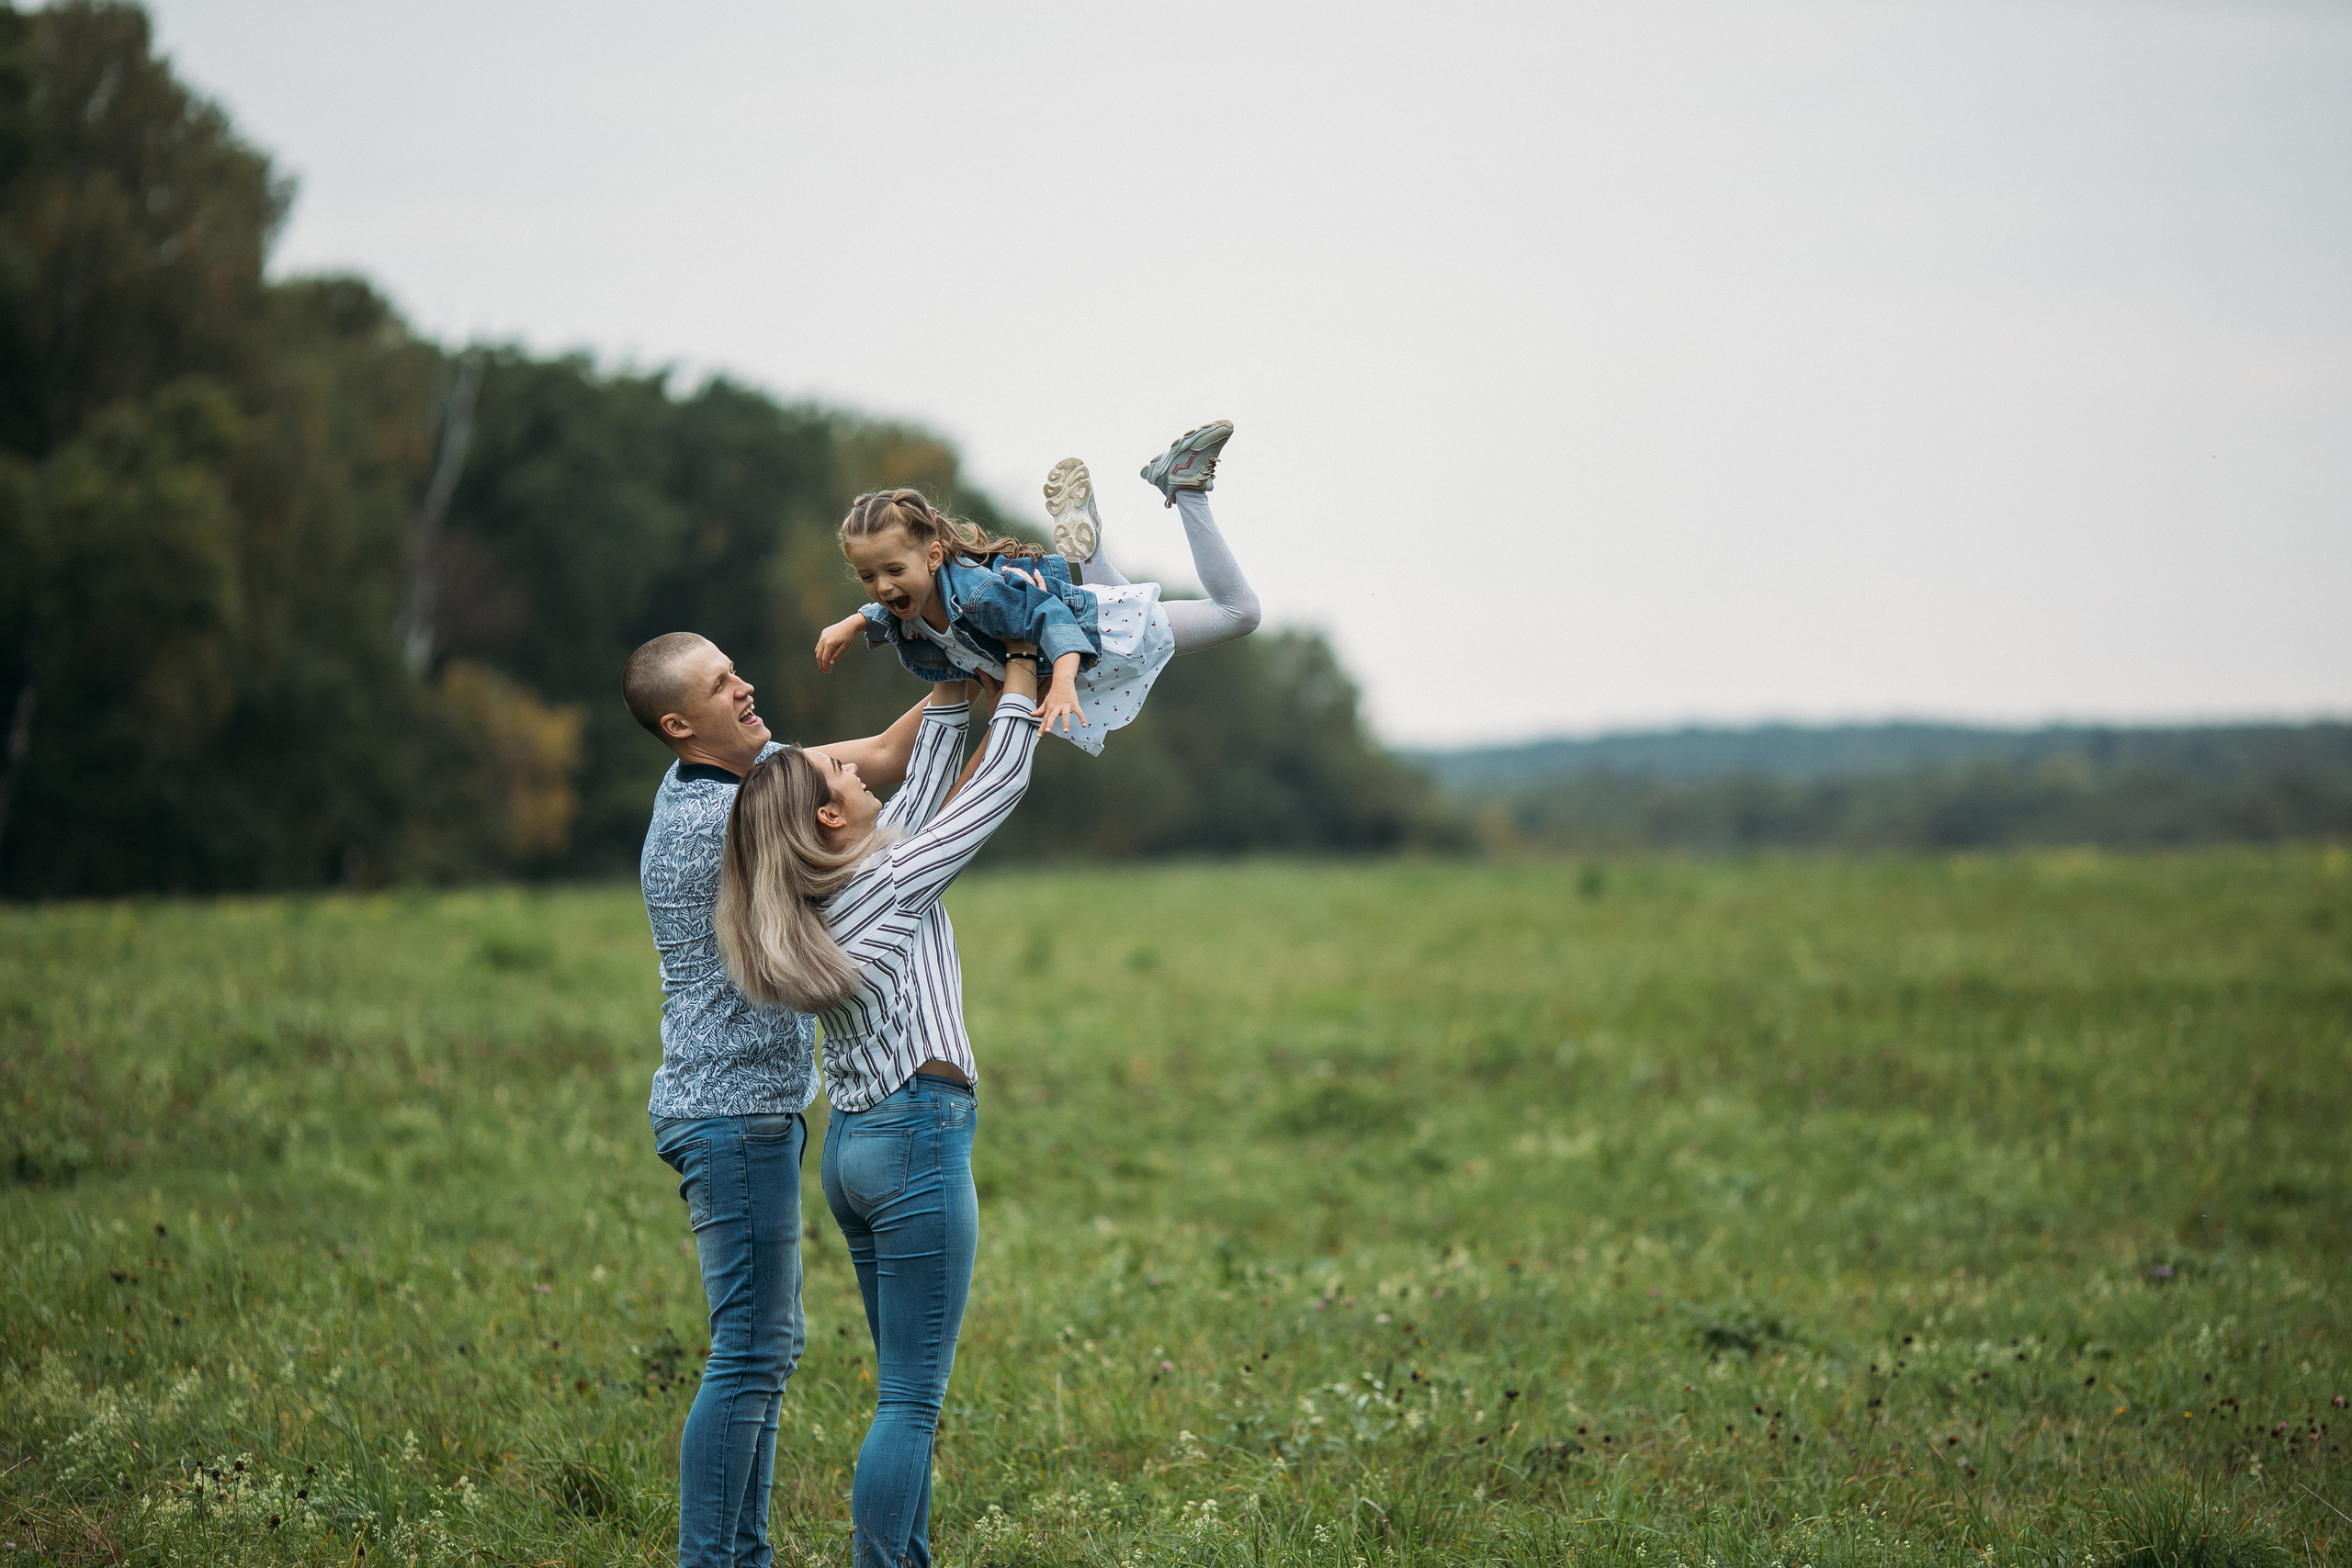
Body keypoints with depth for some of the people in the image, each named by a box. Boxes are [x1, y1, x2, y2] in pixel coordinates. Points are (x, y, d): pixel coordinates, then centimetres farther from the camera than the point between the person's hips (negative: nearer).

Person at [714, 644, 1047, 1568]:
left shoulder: (820, 896, 10)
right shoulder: (893, 880, -11)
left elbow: (921, 796, 21)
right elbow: (1002, 782, -2)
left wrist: (952, 688, 24)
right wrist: (1021, 662, 10)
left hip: (852, 1144, 9)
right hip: (919, 1137, -9)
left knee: (908, 1387, 13)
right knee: (911, 1398, -8)